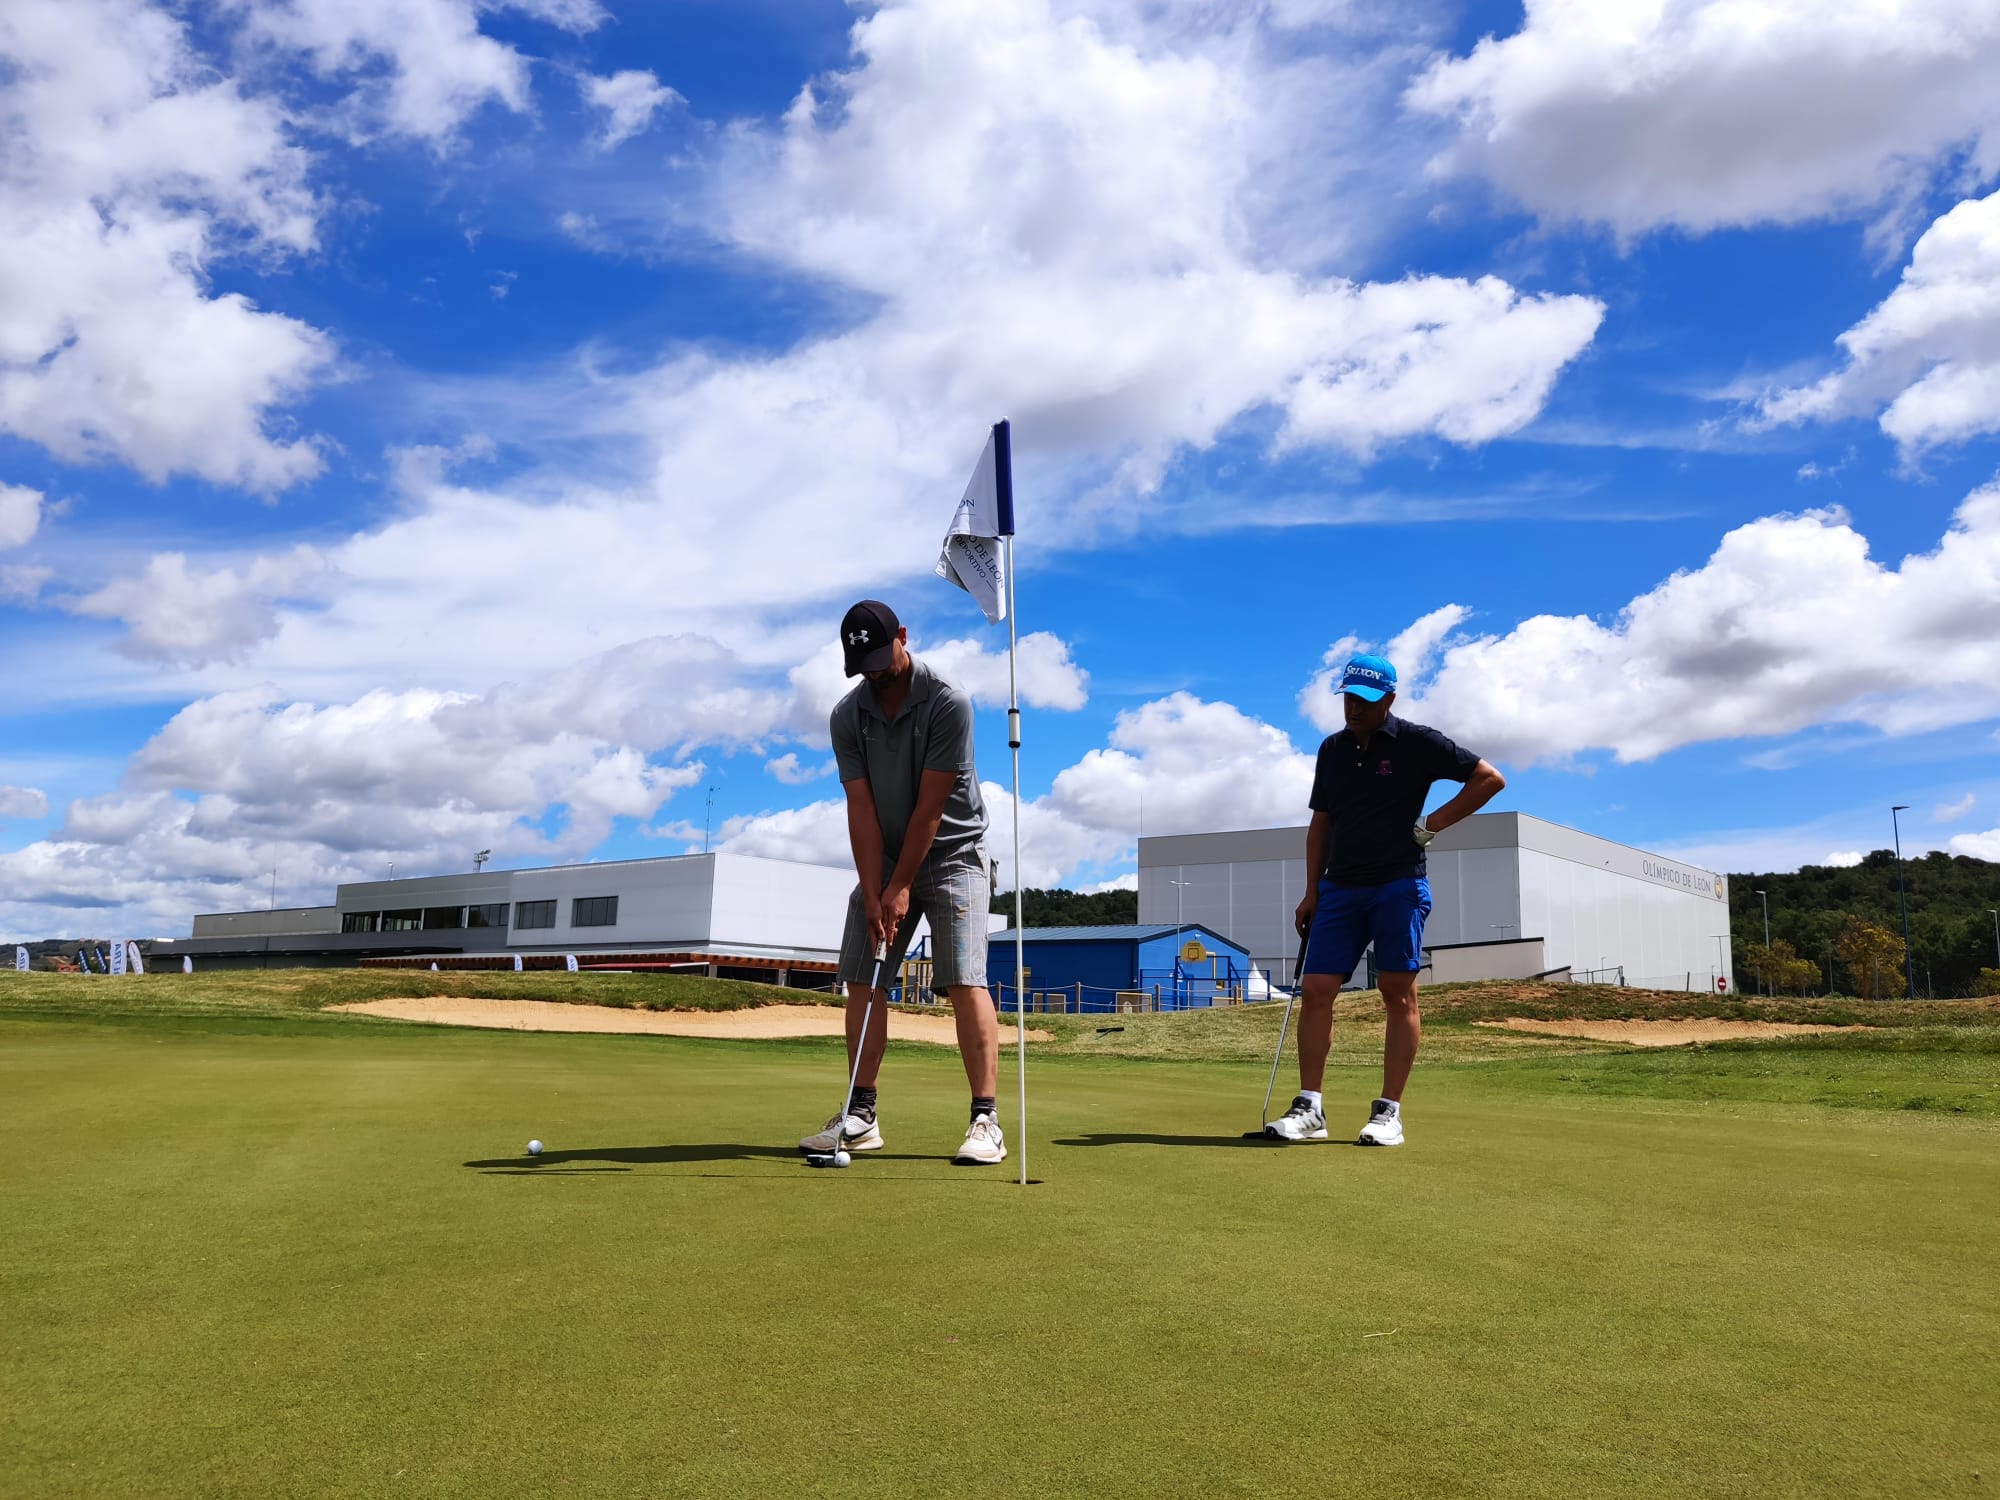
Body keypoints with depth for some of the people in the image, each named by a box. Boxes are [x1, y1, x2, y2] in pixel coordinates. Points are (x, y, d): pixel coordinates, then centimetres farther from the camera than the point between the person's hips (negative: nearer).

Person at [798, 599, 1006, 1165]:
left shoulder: (947, 704, -19)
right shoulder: (847, 717, -4)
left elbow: (930, 807, -19)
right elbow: (861, 810, -8)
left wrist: (901, 888, -17)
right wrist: (873, 895, -14)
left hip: (952, 856, -5)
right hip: (884, 862, 5)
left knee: (964, 981, -15)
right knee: (863, 982, 1)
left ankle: (986, 1120, -15)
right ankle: (861, 1117, 7)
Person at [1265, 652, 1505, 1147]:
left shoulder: (1416, 743, -4)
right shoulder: (1332, 749, 12)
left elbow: (1490, 778, -2)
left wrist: (1435, 822, -6)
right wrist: (1312, 892, 11)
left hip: (1398, 885, -5)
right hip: (1340, 888, 5)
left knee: (1398, 993, -3)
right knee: (1315, 991, -3)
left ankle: (1389, 1113, 3)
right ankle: (1309, 1108, 1)